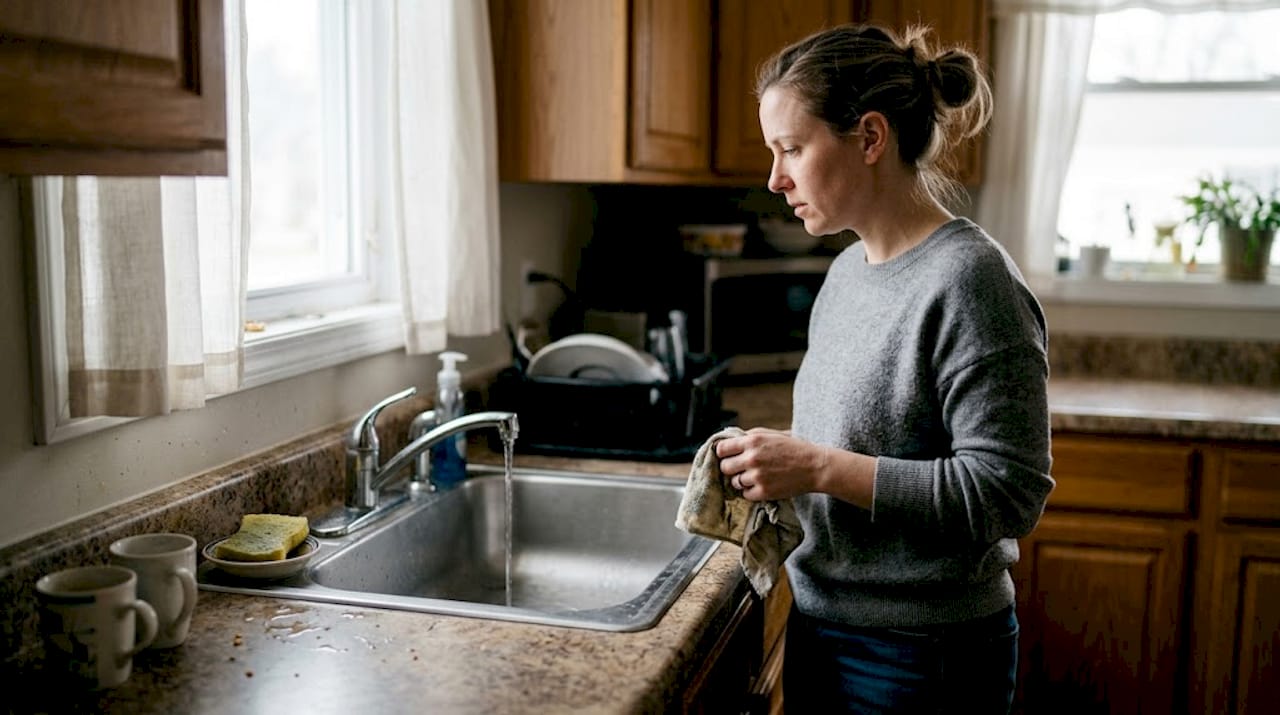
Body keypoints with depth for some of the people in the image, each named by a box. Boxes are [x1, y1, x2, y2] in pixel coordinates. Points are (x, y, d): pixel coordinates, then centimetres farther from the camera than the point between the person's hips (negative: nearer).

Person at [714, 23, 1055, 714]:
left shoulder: (967, 280, -19)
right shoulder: (848, 268, 6)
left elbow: (1005, 492, -22)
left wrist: (821, 468, -24)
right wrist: (776, 459, -2)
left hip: (920, 657, -7)